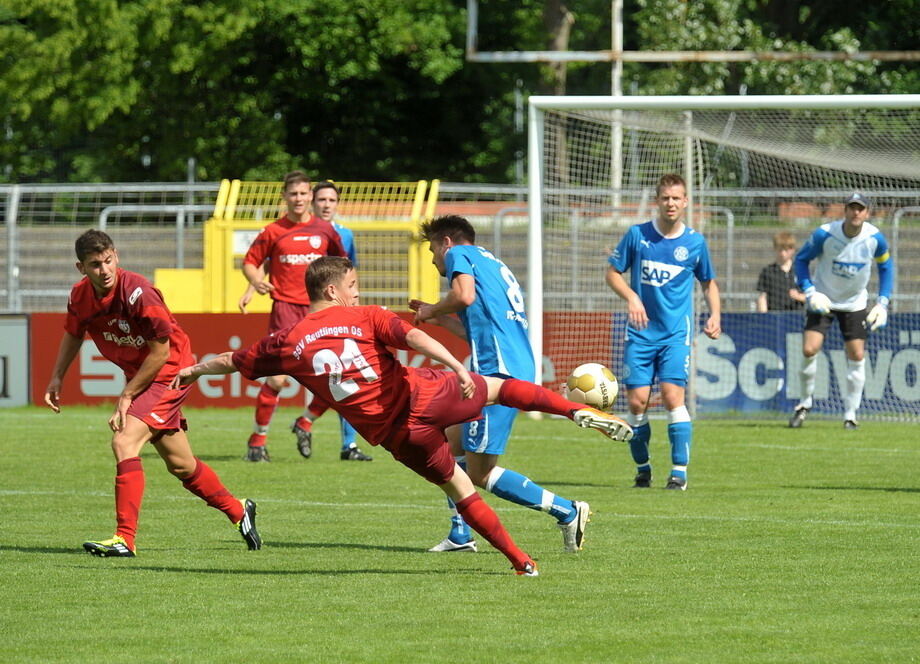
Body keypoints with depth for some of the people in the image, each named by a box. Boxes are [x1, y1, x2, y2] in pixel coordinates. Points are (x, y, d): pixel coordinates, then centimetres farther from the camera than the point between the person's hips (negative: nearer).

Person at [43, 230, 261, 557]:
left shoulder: (137, 293, -27)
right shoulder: (80, 296, -5)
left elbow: (160, 350, -21)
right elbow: (73, 334, 17)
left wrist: (126, 396, -17)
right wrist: (56, 378, 6)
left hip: (169, 373, -8)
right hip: (136, 376, 8)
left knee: (124, 442, -24)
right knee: (180, 465, 16)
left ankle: (125, 539, -25)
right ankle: (238, 510, 39)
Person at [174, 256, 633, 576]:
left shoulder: (287, 343, 7)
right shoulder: (366, 317, 0)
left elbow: (234, 361, 20)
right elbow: (413, 338, -18)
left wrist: (195, 370, 37)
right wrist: (456, 367, -27)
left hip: (394, 434, 2)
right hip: (422, 397, -2)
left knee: (458, 487, 16)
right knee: (498, 387, 18)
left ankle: (521, 561, 13)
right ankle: (578, 410, -1)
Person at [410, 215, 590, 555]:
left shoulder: (459, 253, 3)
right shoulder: (494, 265, 29)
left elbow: (464, 295, -17)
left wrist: (432, 310, 1)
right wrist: (437, 317, 39)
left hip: (498, 371, -10)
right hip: (520, 370, 10)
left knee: (479, 474, -7)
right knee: (452, 444, 19)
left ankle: (566, 511, -10)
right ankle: (460, 536, 14)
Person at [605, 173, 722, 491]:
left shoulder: (695, 242, 3)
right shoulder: (637, 235, 0)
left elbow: (709, 282, 17)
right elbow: (612, 272, 6)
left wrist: (715, 315, 1)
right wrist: (631, 297, -12)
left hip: (676, 333, -1)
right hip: (640, 333, 1)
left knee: (673, 396, -15)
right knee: (637, 402, -2)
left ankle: (680, 470, -10)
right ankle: (642, 468, 15)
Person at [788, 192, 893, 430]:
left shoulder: (875, 238, -14)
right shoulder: (824, 234, -20)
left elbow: (885, 266, 5)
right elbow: (801, 259, -6)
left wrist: (883, 302, -1)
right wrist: (809, 292, -18)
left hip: (855, 304, 2)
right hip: (822, 301, -2)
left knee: (857, 356, -4)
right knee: (809, 350, -15)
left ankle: (850, 415, 8)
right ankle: (805, 402, 8)